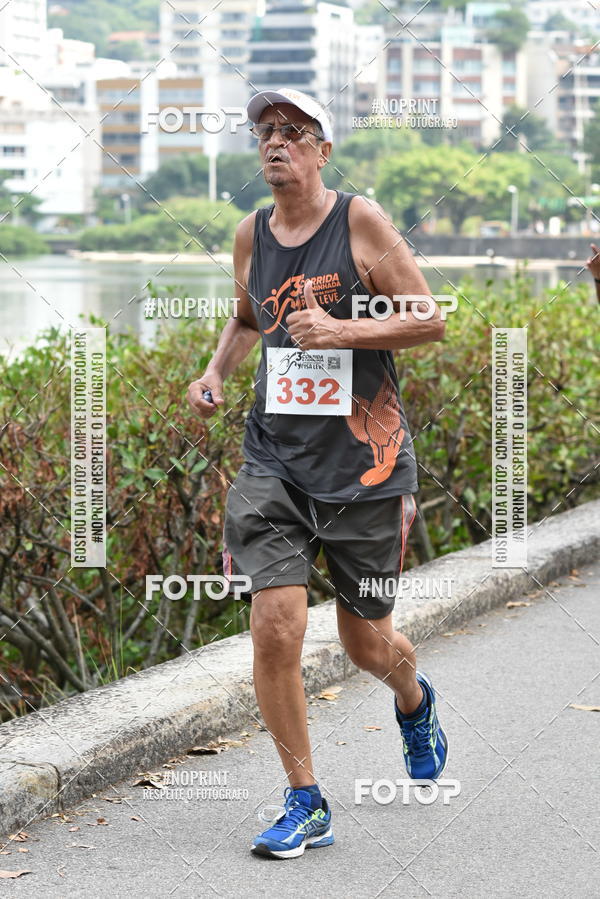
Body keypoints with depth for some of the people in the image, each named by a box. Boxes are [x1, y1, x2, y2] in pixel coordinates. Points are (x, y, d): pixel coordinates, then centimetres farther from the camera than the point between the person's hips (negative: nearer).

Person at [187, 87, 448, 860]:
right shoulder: (250, 235, 7)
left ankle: (414, 699, 47)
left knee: (367, 642, 9)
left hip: (364, 459, -3)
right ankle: (305, 805, 4)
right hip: (275, 454, 3)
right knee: (275, 628, -12)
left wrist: (342, 330, -20)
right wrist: (215, 372, 7)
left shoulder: (360, 220, -6)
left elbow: (429, 320, -6)